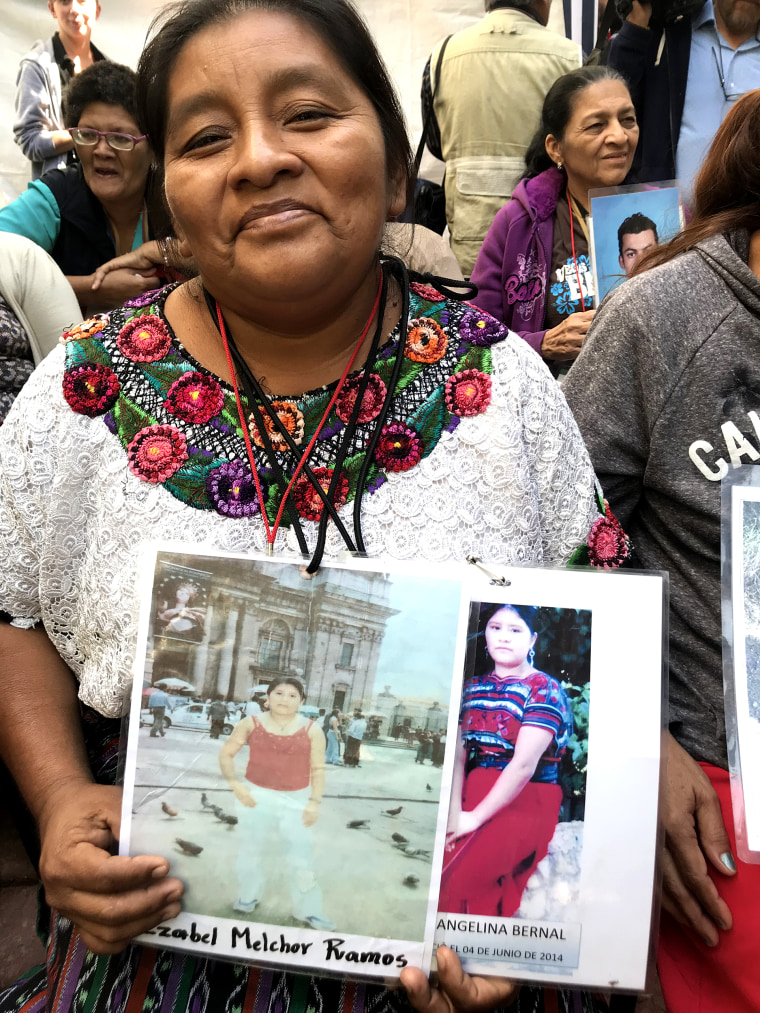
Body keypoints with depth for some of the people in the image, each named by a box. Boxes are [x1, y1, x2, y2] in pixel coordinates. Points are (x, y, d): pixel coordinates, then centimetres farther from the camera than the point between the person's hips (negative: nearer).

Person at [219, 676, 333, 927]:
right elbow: (226, 753, 1)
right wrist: (235, 784, -11)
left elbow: (318, 769, -3)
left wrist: (315, 802, -12)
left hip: (296, 799, -1)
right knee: (252, 850, 16)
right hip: (256, 795, 1)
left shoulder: (312, 730, -8)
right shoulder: (251, 724, -7)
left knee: (299, 855, 1)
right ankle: (248, 897, 37)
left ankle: (308, 910, 16)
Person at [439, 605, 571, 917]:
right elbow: (457, 755, 0)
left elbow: (524, 765, -17)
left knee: (457, 876, -22)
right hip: (472, 792, 5)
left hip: (525, 801, -5)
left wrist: (475, 818, -18)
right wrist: (454, 812, -15)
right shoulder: (473, 687, 10)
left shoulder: (544, 690, -7)